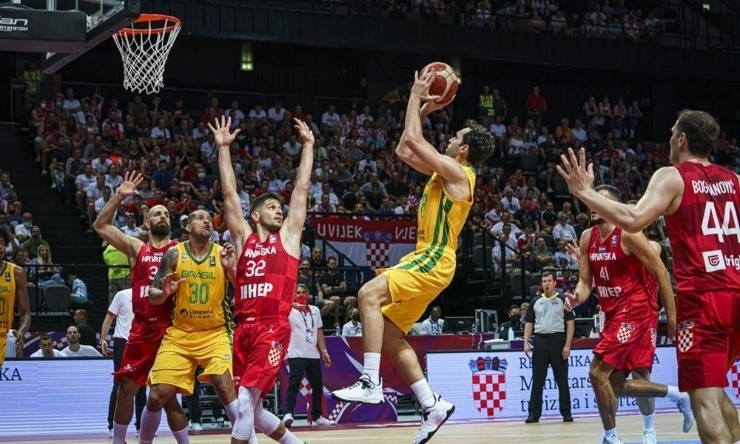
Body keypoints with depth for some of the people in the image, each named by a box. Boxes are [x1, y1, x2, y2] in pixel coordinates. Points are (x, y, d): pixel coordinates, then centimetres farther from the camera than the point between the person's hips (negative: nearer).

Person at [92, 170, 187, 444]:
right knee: (126, 388, 4)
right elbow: (100, 226, 2)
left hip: (170, 329, -2)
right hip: (141, 329, 2)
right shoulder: (136, 248, 9)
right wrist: (120, 197, -8)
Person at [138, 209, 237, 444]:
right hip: (179, 334, 1)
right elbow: (152, 296, 1)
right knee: (157, 396, -3)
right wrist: (165, 293, -22)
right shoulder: (175, 254, -2)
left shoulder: (223, 254, -2)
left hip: (214, 334, -1)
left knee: (226, 387, -21)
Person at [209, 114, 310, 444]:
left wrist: (308, 145, 12)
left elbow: (301, 188, 11)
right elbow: (229, 193, 13)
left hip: (273, 329, -4)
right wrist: (223, 147, 11)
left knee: (245, 401, -18)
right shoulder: (243, 237, 15)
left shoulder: (287, 236, 11)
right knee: (249, 407, 8)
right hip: (244, 328, 4)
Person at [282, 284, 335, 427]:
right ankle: (288, 414, -23)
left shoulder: (315, 310, 13)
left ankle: (317, 417, 20)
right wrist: (293, 305, -48)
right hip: (296, 354, -6)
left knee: (318, 386, 9)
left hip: (313, 354, 6)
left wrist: (324, 351, 11)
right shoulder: (291, 310, -3)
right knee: (294, 384, -17)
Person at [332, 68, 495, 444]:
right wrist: (424, 110, 22)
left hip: (434, 261, -10)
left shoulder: (457, 173, -11)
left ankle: (370, 383, -30)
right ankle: (432, 405, 6)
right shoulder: (443, 172, 17)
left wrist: (416, 96, -4)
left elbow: (413, 140, -15)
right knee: (389, 332, 7)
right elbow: (404, 149, 26)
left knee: (370, 294, -26)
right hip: (425, 259, 10)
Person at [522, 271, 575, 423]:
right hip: (540, 341, 3)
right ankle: (534, 413, 4)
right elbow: (529, 323, 12)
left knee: (562, 379, 2)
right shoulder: (535, 302, 12)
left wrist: (567, 345, -9)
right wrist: (526, 342, 0)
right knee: (537, 380, 2)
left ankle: (566, 413, 8)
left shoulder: (562, 300, 3)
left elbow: (570, 323, -1)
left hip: (558, 340, -3)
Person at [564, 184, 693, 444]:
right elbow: (586, 282, 9)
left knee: (598, 373, -14)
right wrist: (576, 299, -14)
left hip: (635, 311, -8)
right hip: (613, 315, 8)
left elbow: (660, 272, -11)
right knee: (616, 383, 7)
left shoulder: (628, 234, -13)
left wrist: (671, 315, -13)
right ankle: (677, 396, 23)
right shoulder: (587, 238, 7)